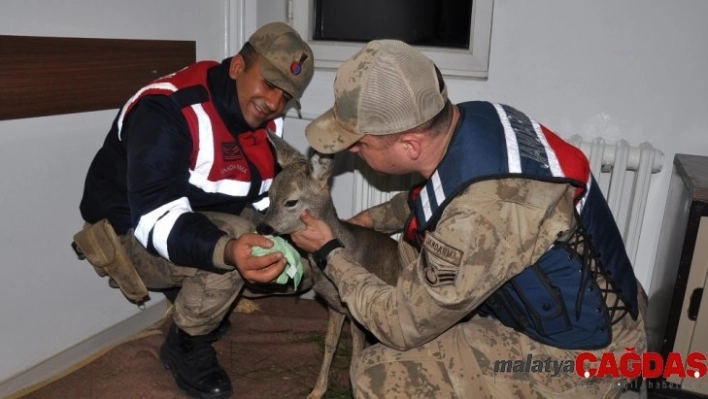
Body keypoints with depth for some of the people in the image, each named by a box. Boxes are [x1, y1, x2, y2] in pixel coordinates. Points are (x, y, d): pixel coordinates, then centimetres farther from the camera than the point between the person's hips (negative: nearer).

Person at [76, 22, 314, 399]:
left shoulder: (264, 122, -5)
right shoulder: (166, 109, -28)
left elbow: (265, 201, 1)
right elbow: (156, 219, -36)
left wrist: (282, 247, -18)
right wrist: (228, 251, -53)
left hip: (206, 225, 8)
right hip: (131, 235, -7)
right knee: (235, 247, -33)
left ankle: (194, 294, 14)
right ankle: (186, 345, -5)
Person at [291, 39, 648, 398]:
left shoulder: (479, 216, -37)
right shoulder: (475, 118, -11)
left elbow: (404, 326, -19)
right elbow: (436, 198, 14)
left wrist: (329, 253, -9)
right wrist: (369, 219, 8)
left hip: (579, 354, -8)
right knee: (412, 257, 12)